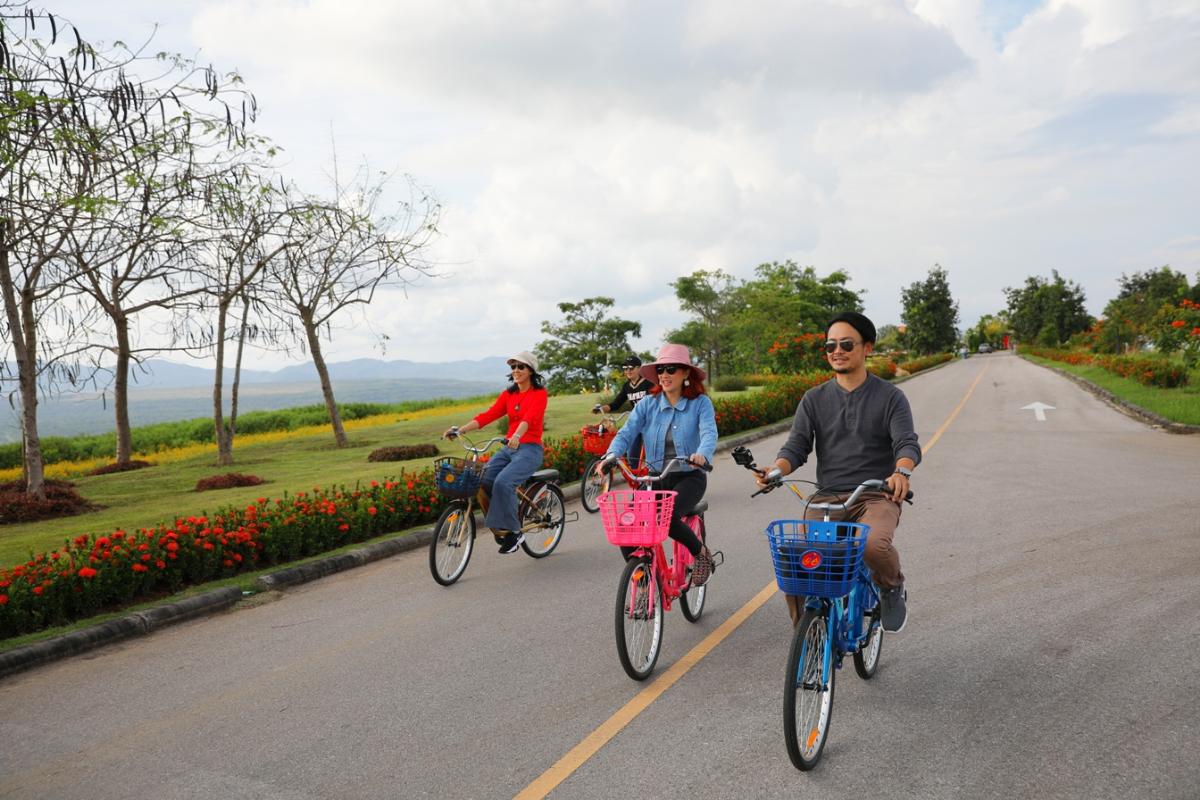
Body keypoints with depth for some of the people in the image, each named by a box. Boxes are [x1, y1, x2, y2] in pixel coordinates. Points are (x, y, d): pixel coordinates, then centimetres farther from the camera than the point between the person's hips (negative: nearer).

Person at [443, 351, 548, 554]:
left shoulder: (539, 393, -4)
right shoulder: (508, 394, 13)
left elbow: (530, 417, -24)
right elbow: (488, 415, 1)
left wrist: (517, 435, -43)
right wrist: (460, 429, -13)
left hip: (530, 449, -6)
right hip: (508, 448, 6)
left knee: (503, 482, -28)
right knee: (482, 480, -17)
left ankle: (513, 531, -13)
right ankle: (499, 524, -1)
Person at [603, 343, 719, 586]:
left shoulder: (700, 403, -5)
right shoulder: (647, 404, 2)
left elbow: (709, 433, -21)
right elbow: (626, 433, -9)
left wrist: (702, 455, -44)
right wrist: (612, 454, -30)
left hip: (688, 477, -3)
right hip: (655, 478, 3)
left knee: (667, 518, -31)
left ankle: (701, 553, 2)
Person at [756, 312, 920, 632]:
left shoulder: (890, 397, 5)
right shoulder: (814, 399, 12)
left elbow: (907, 443, -8)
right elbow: (796, 446, 3)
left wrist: (902, 472, -32)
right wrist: (776, 470, -20)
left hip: (876, 497, -2)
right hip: (827, 497, 2)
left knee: (874, 544, -35)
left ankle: (892, 588, 2)